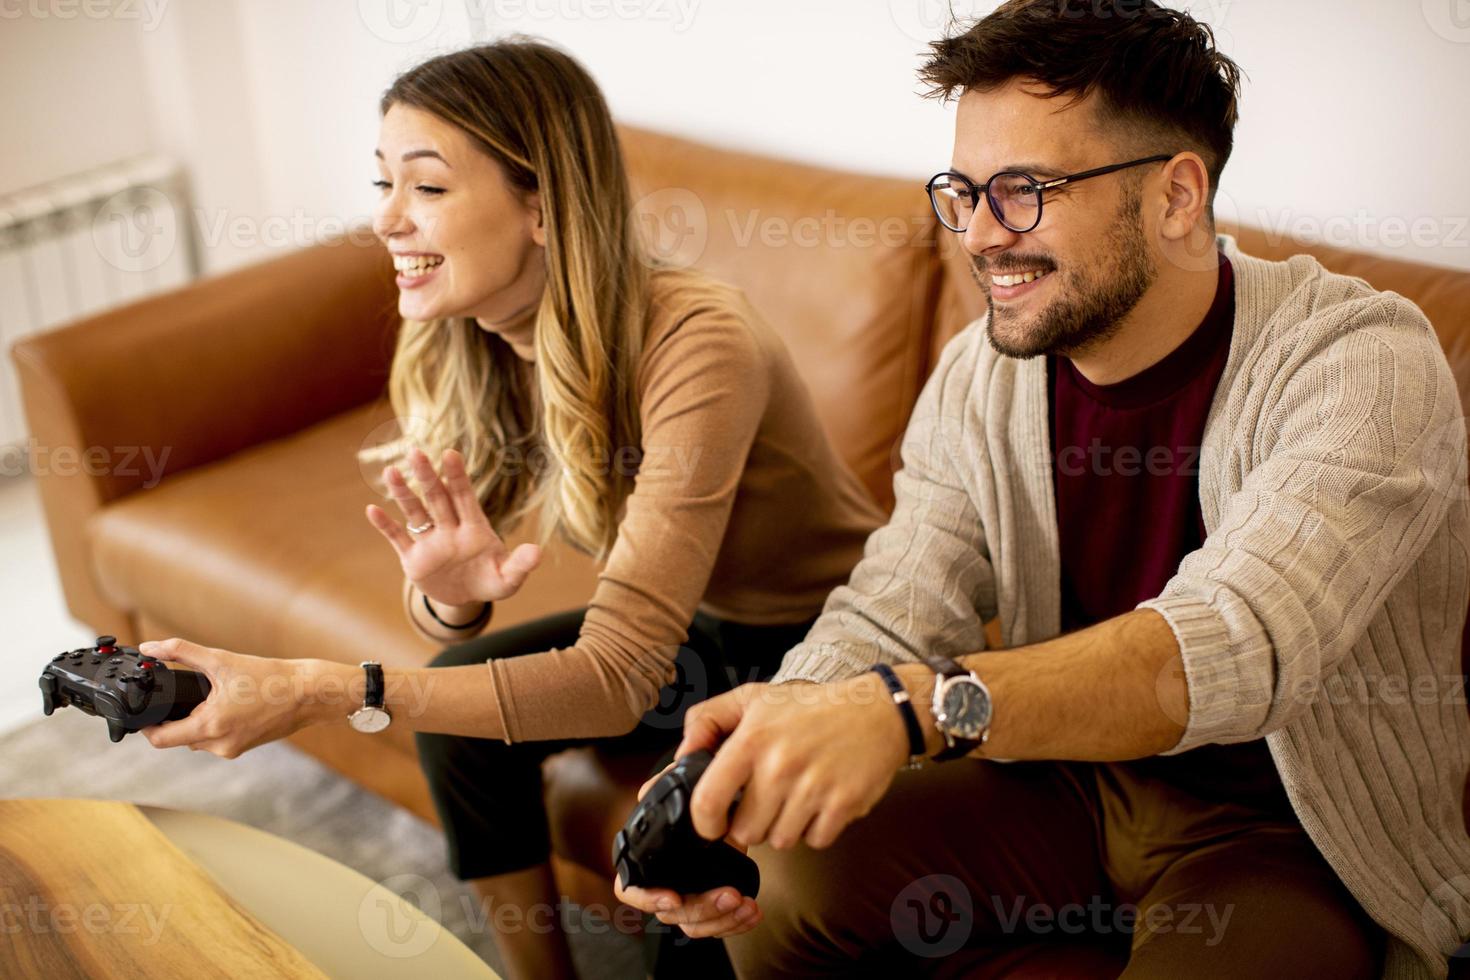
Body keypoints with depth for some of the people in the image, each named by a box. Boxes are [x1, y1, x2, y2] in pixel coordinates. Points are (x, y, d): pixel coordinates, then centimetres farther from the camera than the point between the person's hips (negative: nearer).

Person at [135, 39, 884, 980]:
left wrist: (325, 691, -40)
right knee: (458, 703, -10)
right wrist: (447, 595, -31)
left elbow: (615, 680, -35)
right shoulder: (477, 346, -10)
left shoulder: (695, 346, -33)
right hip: (699, 629, 7)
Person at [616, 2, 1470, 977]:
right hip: (1076, 782, 5)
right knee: (784, 885, -9)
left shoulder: (1359, 360, -22)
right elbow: (885, 621, -8)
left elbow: (1240, 640, -38)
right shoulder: (980, 378, -3)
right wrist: (780, 725, -32)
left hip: (1296, 835, -4)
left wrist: (911, 706, -51)